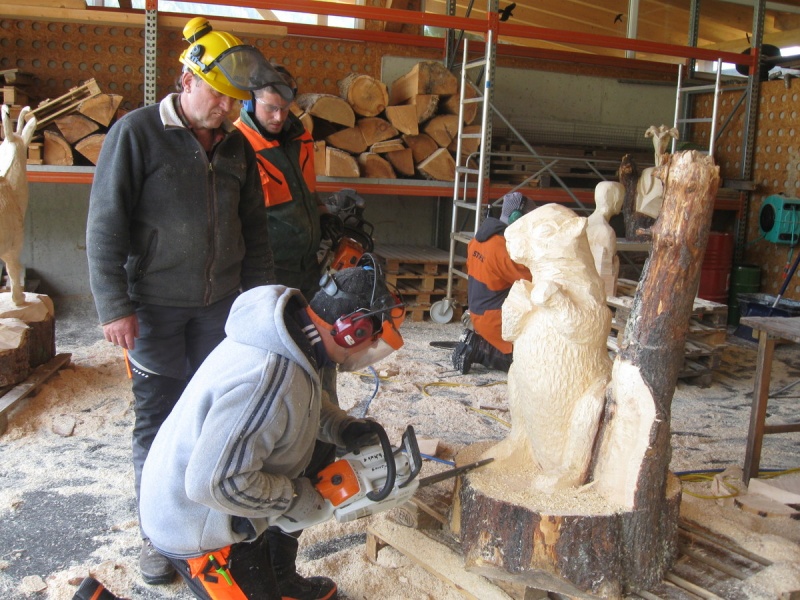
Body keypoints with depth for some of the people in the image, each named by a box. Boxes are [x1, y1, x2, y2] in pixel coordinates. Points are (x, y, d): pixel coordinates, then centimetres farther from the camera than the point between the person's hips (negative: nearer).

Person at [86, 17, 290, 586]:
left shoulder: (236, 145, 7)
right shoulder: (137, 132, -8)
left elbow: (254, 229, 13)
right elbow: (106, 225, -10)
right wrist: (115, 306, -15)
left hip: (220, 304, 5)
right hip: (156, 306, -4)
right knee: (157, 422, 4)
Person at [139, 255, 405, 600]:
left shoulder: (290, 328, -7)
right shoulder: (268, 380, -36)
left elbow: (304, 406, 12)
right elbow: (215, 482, -32)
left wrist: (342, 428, -4)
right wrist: (300, 499, -20)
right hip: (197, 527, -8)